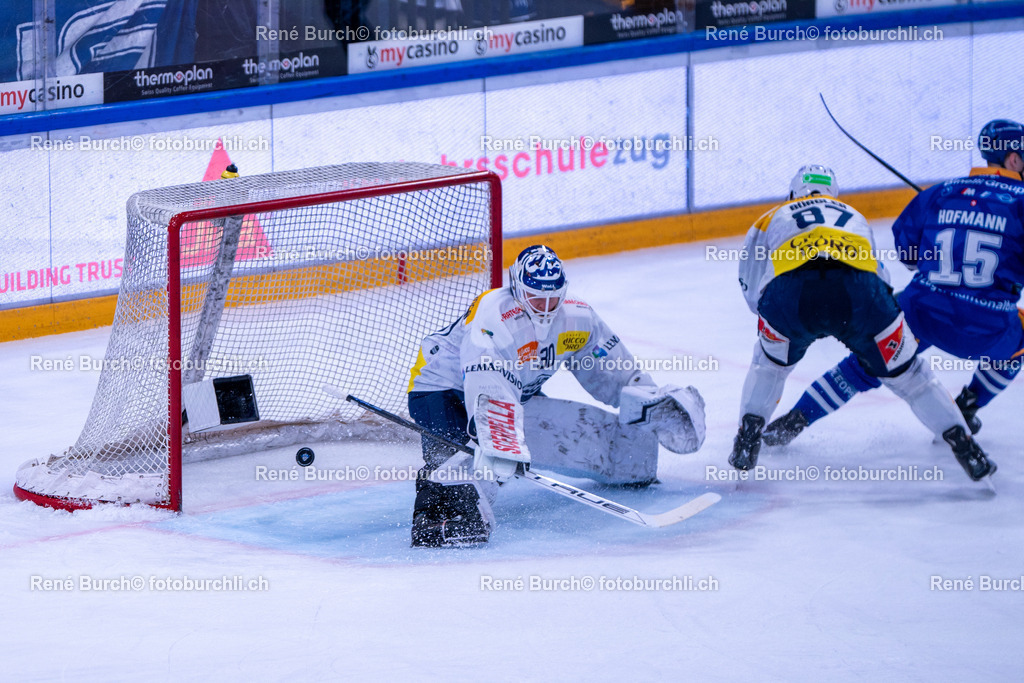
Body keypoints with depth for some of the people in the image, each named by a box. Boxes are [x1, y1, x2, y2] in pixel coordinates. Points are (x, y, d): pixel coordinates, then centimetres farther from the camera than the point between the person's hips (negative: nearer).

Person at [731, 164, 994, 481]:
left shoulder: (771, 219, 36)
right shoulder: (854, 217, 41)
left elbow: (752, 293, 33)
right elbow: (880, 283, 38)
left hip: (788, 290, -1)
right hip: (858, 287, 1)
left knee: (770, 362, 32)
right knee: (906, 371, 20)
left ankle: (747, 439, 21)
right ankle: (964, 446, 15)